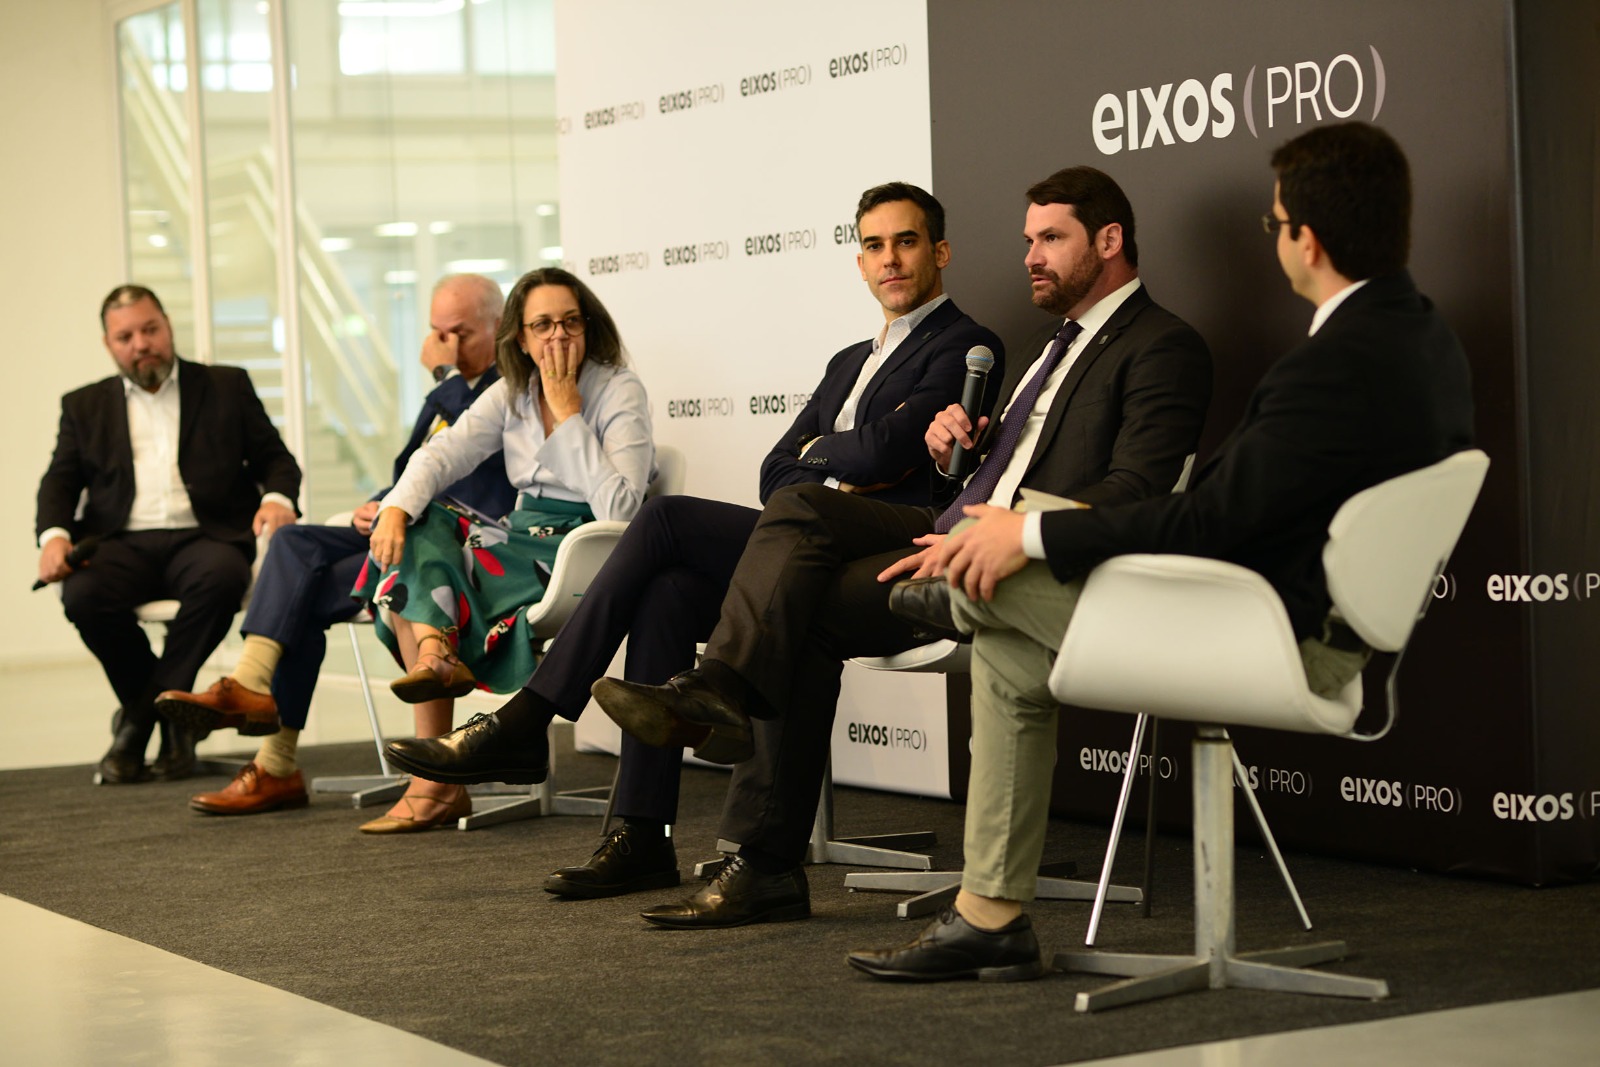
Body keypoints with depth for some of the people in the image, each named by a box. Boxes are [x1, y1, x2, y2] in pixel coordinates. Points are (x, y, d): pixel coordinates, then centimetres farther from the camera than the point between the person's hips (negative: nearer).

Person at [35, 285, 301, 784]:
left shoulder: (227, 388, 17)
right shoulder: (85, 406, 21)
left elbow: (275, 458, 13)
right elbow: (60, 481, 13)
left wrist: (277, 498, -11)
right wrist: (53, 535, -9)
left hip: (201, 537, -1)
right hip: (122, 543, 1)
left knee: (222, 577, -37)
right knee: (84, 595, -32)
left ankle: (142, 716, -19)